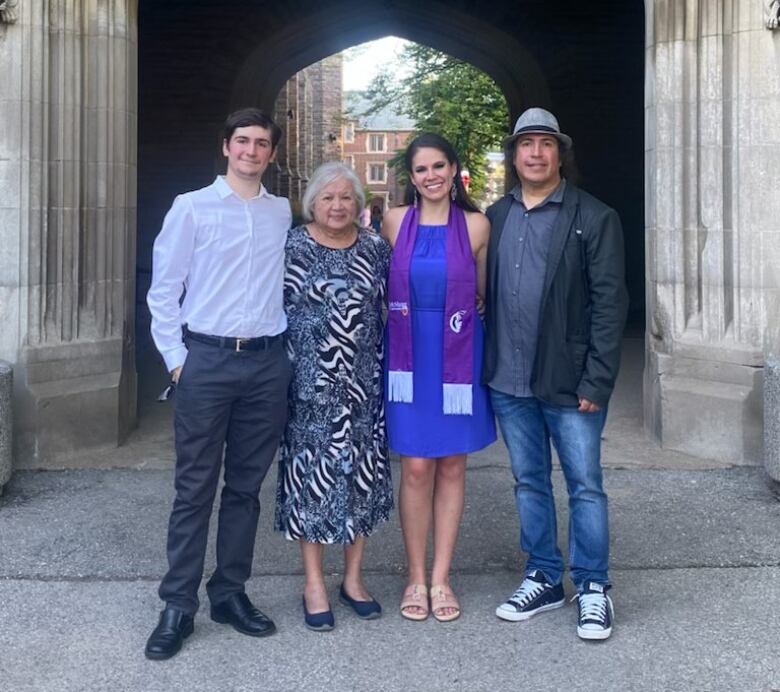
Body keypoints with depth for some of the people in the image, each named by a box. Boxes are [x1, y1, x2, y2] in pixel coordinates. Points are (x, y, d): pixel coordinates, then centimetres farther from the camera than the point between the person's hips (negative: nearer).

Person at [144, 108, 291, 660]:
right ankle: (178, 606, 10)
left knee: (246, 486, 9)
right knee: (195, 488, 1)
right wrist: (176, 358, -4)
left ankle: (230, 593, 22)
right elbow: (164, 289, 1)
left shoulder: (285, 214, 11)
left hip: (267, 363, 3)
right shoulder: (192, 208, 2)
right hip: (206, 360, -3)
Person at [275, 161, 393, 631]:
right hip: (310, 383, -3)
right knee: (310, 474, 3)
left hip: (363, 384, 3)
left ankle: (354, 578, 24)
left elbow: (391, 310, 11)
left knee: (361, 475, 9)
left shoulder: (376, 249, 6)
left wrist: (389, 371, 7)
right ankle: (314, 584, 16)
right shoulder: (292, 247, -2)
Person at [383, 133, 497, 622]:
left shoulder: (476, 225, 1)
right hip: (410, 355, 0)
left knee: (451, 467, 7)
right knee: (416, 468, 2)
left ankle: (441, 578, 18)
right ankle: (416, 578, 15)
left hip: (459, 355, 0)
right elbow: (378, 285, 11)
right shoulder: (395, 222, 3)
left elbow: (484, 292, 6)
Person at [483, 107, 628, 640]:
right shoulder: (496, 217, 8)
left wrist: (596, 382, -14)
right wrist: (487, 368, 3)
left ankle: (593, 588, 19)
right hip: (509, 382, 4)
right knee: (529, 484, 14)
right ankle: (544, 579, 28)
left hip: (569, 382, -4)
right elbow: (484, 295, 9)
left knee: (585, 486, 5)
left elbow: (609, 303, -9)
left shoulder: (594, 218, -4)